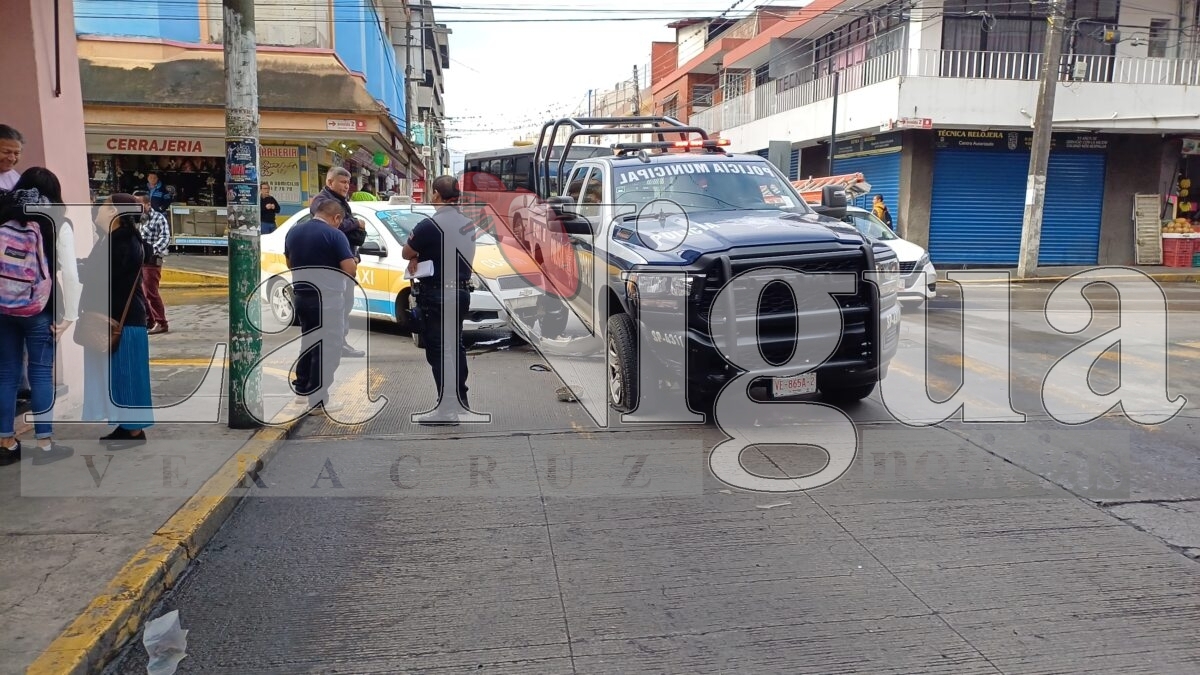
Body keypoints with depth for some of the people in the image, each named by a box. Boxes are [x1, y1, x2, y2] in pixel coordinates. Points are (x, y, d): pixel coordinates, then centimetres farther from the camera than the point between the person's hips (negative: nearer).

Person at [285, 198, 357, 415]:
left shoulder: (293, 232, 7)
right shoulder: (334, 235, -14)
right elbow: (350, 270, -18)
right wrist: (353, 262, 3)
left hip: (300, 296, 7)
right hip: (326, 299, -7)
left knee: (308, 341, 22)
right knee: (326, 347, 0)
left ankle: (302, 389, 30)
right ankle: (318, 399, 3)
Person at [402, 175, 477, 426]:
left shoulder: (430, 225, -18)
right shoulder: (468, 224, 7)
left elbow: (406, 253, -8)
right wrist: (421, 257, -1)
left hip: (436, 296, -8)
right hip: (461, 292, 8)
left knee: (438, 351, -2)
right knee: (456, 346, 18)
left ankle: (447, 409, -3)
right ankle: (461, 400, 26)